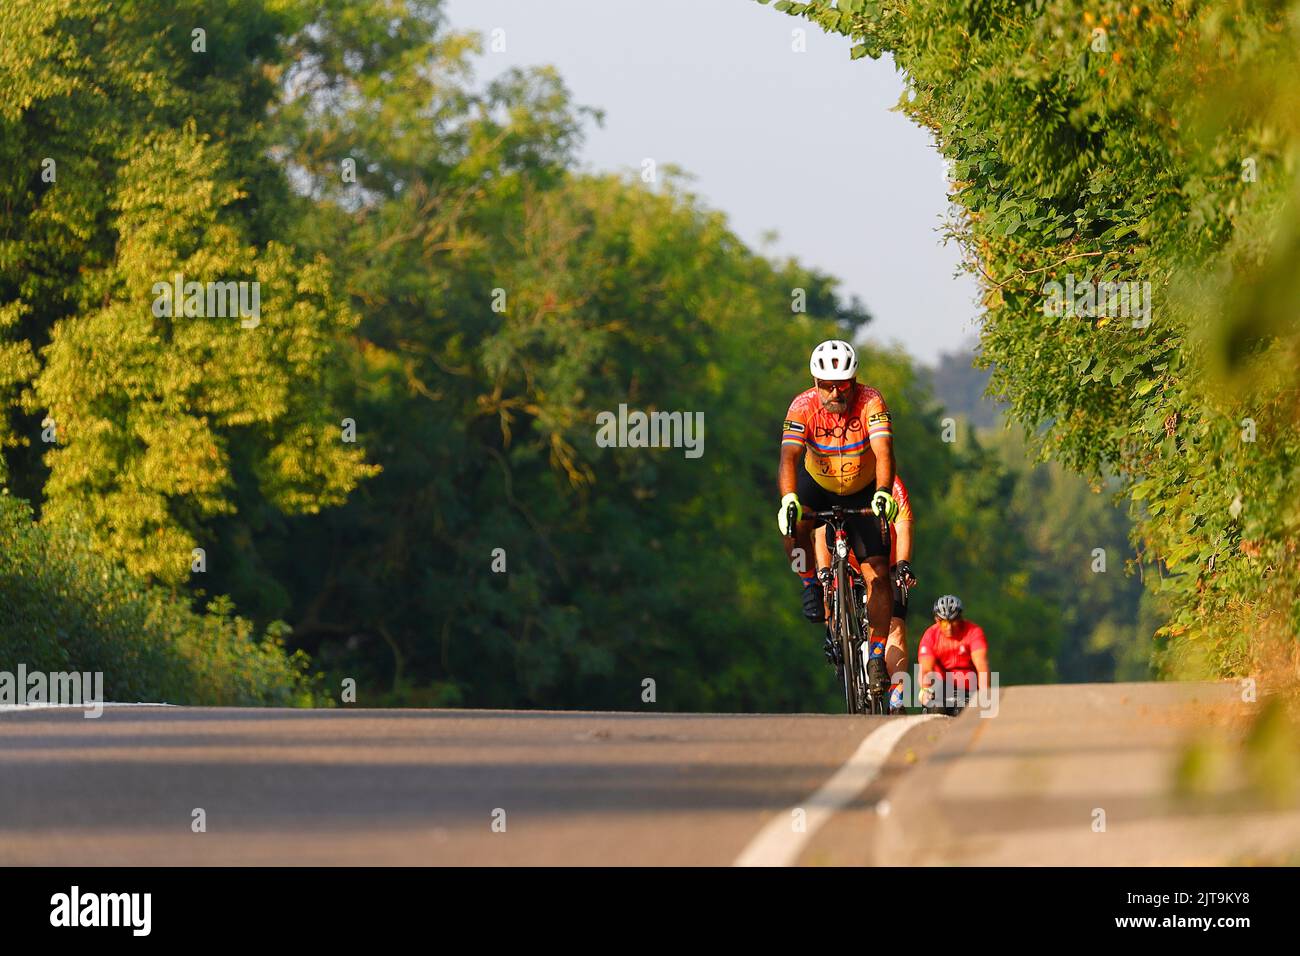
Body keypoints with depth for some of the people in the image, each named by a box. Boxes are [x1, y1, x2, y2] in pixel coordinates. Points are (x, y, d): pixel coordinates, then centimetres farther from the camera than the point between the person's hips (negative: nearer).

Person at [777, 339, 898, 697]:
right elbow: (789, 456, -36)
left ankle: (877, 655, 0)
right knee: (793, 523, -32)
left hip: (863, 490, -1)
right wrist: (788, 499, -54)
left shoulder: (870, 401, -28)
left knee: (878, 572, -11)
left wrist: (884, 493, -58)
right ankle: (812, 585, -6)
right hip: (817, 484, 1)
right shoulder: (803, 406, -26)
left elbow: (883, 450, -40)